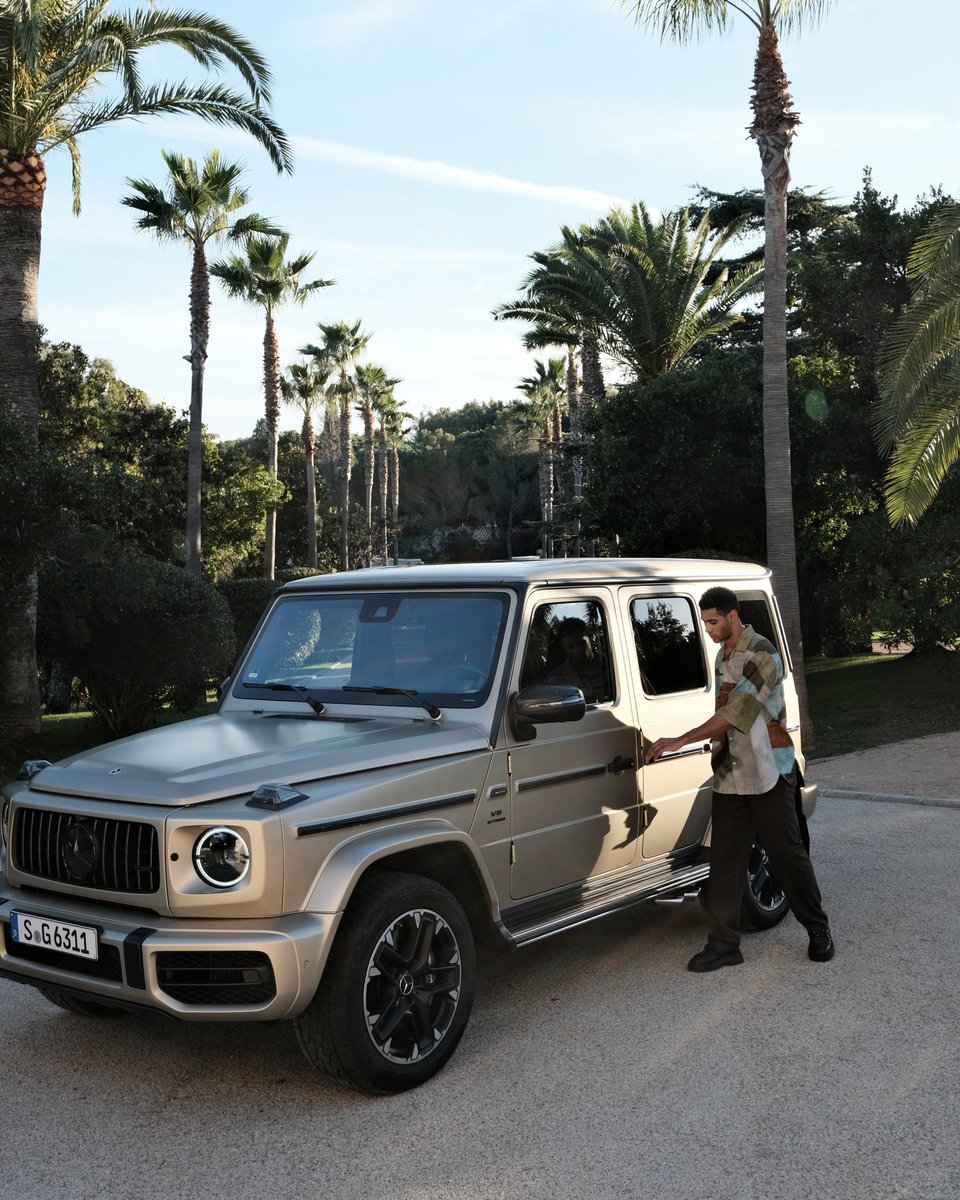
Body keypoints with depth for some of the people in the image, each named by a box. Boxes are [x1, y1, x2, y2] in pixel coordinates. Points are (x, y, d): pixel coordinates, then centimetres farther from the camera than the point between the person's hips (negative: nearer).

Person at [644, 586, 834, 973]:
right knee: (724, 860, 3)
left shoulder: (761, 655, -16)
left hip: (767, 775, -7)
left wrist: (681, 740, -26)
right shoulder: (722, 656, 12)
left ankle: (818, 930, 22)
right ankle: (723, 943, 7)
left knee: (788, 855, 4)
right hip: (729, 776, 7)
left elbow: (736, 712, -23)